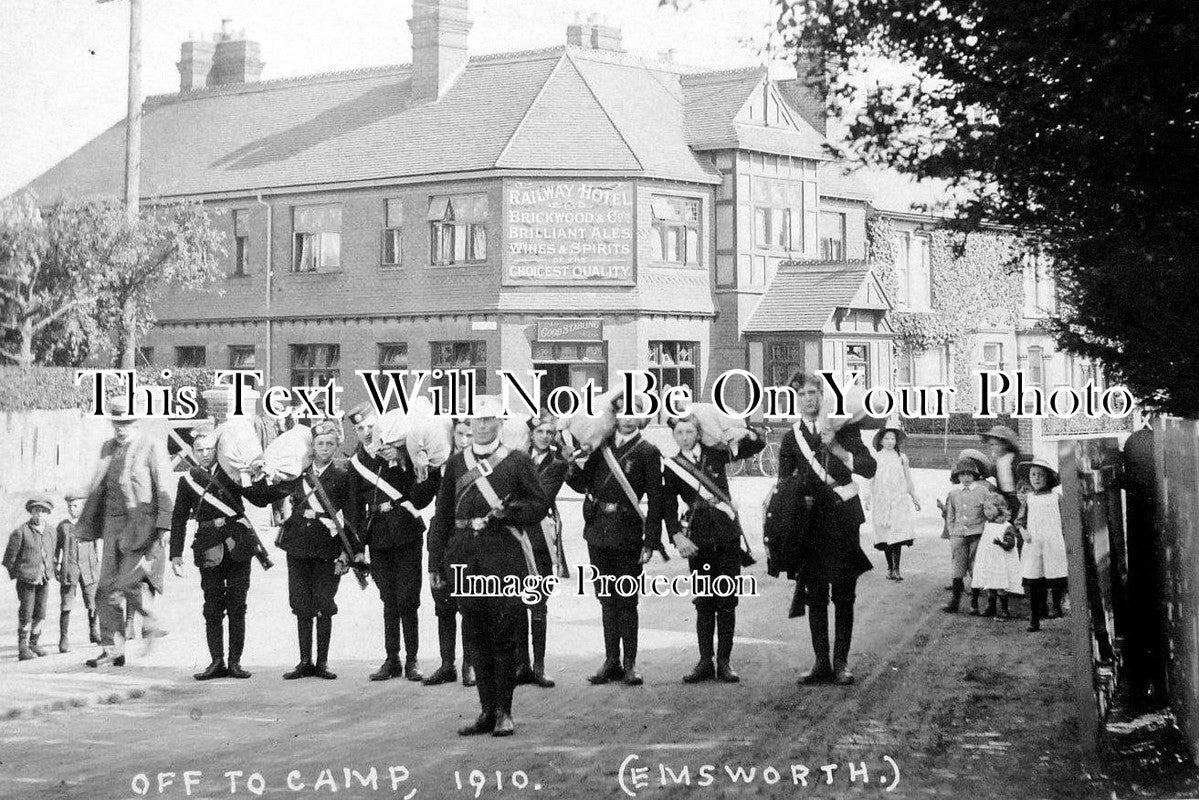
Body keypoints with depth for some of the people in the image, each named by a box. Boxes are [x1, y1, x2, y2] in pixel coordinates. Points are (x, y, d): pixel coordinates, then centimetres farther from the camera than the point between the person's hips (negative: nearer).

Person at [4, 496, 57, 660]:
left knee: (40, 613, 8)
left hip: (44, 580, 5)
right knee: (26, 614, -4)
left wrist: (49, 573, 14)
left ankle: (33, 643, 22)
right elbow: (9, 559, -4)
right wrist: (16, 575, 0)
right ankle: (23, 648, 2)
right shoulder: (20, 532, -9)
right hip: (26, 580, -5)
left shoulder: (50, 532, 7)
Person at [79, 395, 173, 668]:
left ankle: (152, 627, 8)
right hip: (114, 525, 6)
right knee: (108, 589, 2)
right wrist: (86, 527, 17)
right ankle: (112, 650, 7)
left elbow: (164, 489, -8)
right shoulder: (109, 448, 15)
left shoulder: (152, 446, -3)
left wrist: (165, 524, -16)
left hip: (143, 525, -6)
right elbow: (97, 489, 19)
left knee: (130, 581, -16)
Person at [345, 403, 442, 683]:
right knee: (389, 600, 8)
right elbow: (355, 507, 12)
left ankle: (412, 660, 5)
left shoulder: (401, 451, -3)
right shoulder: (356, 462, 8)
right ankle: (392, 660, 14)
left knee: (407, 599, -3)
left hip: (407, 535, -3)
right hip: (378, 538, 3)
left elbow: (419, 498, -9)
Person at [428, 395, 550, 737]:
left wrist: (507, 511, -15)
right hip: (464, 552, 3)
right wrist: (436, 563, 8)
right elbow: (442, 515, 13)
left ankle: (504, 713, 6)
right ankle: (487, 711, 15)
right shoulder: (456, 463, 13)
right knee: (475, 634, 6)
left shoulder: (518, 461, 4)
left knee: (503, 633, -2)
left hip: (504, 555, -3)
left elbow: (540, 505, 3)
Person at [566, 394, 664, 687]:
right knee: (606, 598, 10)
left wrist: (651, 541, -9)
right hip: (598, 530, 4)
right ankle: (611, 662, 17)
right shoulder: (601, 445, 9)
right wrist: (577, 467, -10)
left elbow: (655, 500, -4)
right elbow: (582, 485, 12)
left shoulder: (648, 453, -1)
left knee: (627, 600, 0)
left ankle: (630, 664, 8)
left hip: (627, 533, -4)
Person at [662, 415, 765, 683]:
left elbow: (758, 443, 12)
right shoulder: (671, 467, 4)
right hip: (698, 540, -1)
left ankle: (724, 662, 6)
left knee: (727, 601, 1)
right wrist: (677, 536, -14)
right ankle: (705, 662, 7)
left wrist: (745, 433, -9)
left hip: (727, 534, 1)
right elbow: (668, 507, 0)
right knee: (703, 602, 1)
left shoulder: (715, 453, 6)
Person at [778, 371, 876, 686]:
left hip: (843, 521, -1)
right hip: (810, 523, 1)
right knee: (815, 595, 1)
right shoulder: (791, 438, 8)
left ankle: (841, 663, 5)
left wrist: (837, 448, -17)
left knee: (843, 595, 0)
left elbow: (869, 468, -5)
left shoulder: (843, 427, 3)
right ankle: (821, 663, 7)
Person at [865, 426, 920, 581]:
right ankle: (890, 567, 11)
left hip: (899, 498, -1)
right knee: (885, 532, 1)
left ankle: (896, 568, -12)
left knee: (898, 532, -12)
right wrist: (868, 498, 7)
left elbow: (908, 479, 13)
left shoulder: (901, 457, 7)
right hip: (881, 499, 1)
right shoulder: (876, 457, 6)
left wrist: (914, 497, 15)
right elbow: (871, 479, 11)